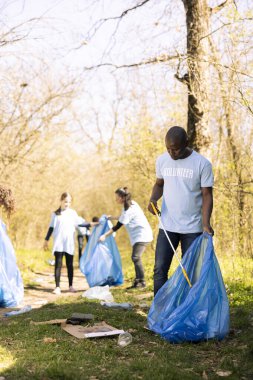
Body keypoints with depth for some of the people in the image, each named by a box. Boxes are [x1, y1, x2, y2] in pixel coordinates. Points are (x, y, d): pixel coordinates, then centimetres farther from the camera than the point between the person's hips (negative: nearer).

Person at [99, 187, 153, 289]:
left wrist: (105, 235, -14)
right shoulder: (130, 204, 9)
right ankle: (138, 281, 12)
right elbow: (123, 217, 29)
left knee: (135, 257, -19)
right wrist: (112, 217, 30)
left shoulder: (128, 209, -19)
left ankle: (142, 281, -16)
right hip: (138, 235, 11)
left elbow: (118, 225, -17)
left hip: (141, 234, -11)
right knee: (136, 258, 9)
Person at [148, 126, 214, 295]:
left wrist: (206, 223, -21)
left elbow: (207, 195, -7)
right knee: (160, 270, 0)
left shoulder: (202, 164, -8)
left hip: (192, 229, -2)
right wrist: (153, 199, -5)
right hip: (167, 226, 3)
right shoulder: (162, 160, 3)